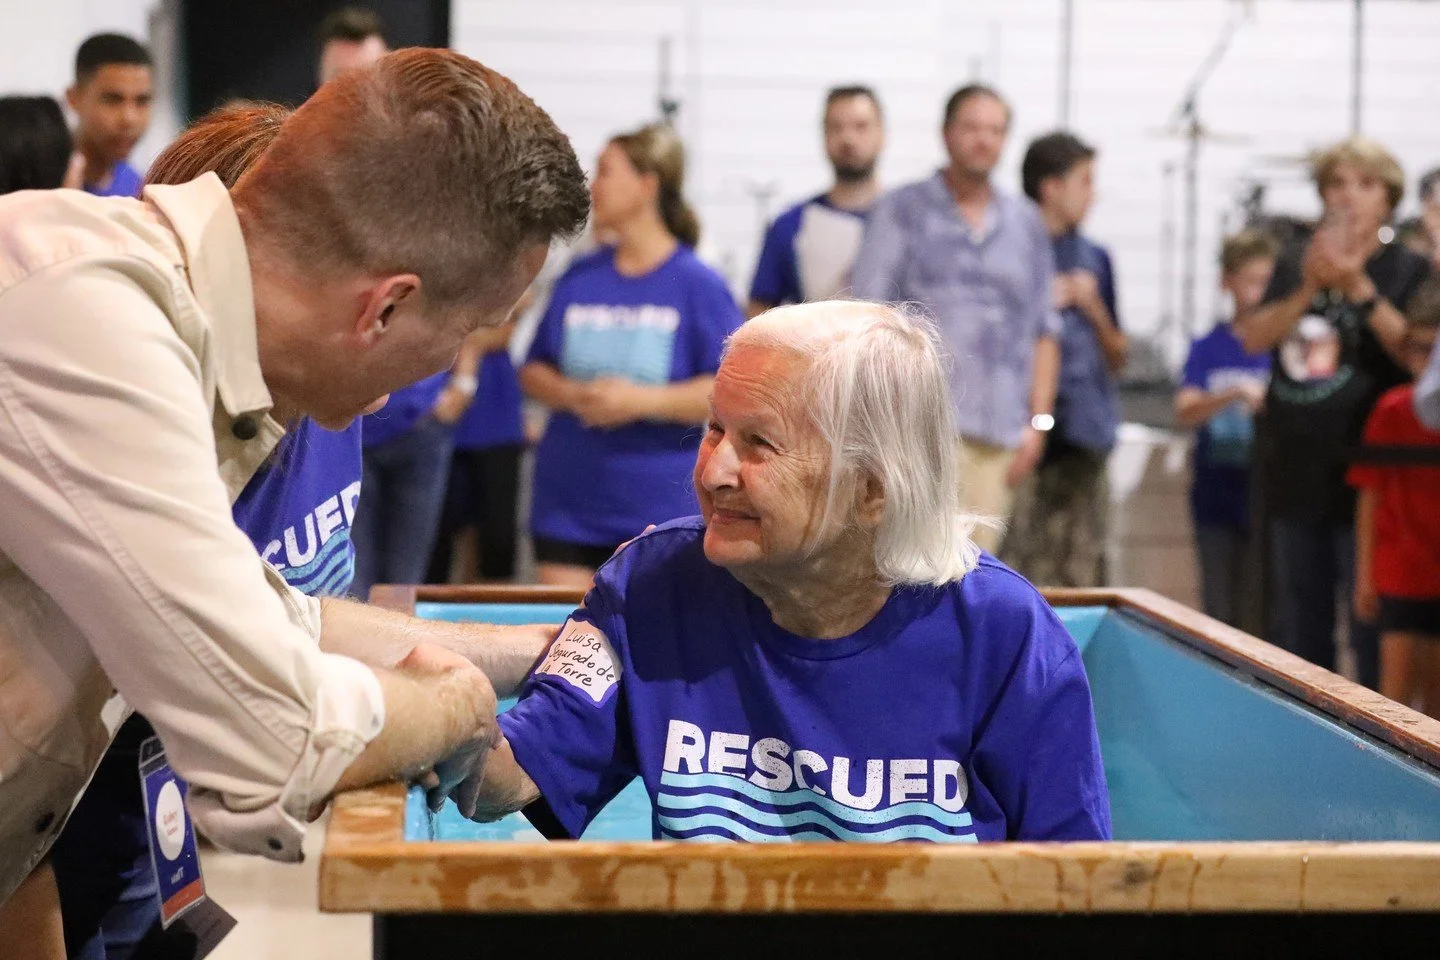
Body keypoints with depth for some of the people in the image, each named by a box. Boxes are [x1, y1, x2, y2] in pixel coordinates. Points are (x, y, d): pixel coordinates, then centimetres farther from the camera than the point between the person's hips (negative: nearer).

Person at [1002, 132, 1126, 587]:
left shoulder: (1095, 258, 15)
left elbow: (1117, 359, 19)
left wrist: (1094, 308, 2)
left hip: (1083, 437, 5)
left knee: (1083, 577, 4)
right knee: (1017, 571, -9)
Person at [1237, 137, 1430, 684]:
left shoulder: (1408, 271, 1)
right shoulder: (1296, 269, 13)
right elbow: (1254, 337, -2)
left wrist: (1361, 290, -22)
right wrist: (1309, 290, -16)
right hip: (1295, 477, 5)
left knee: (1371, 634, -5)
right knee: (1301, 632, 14)